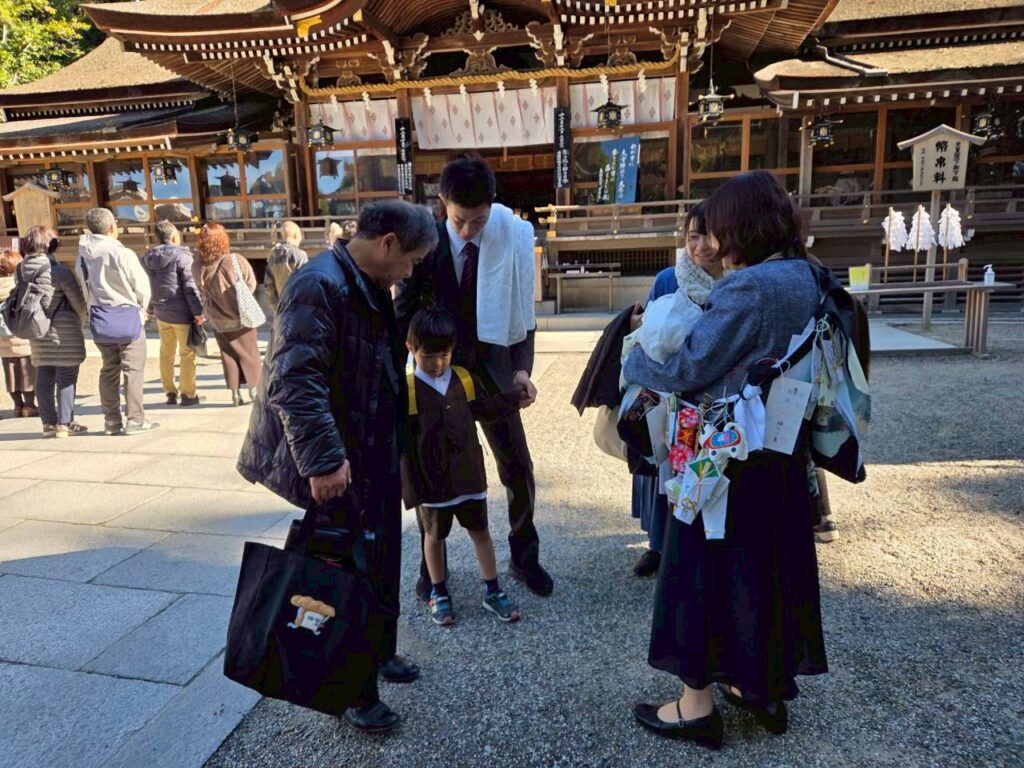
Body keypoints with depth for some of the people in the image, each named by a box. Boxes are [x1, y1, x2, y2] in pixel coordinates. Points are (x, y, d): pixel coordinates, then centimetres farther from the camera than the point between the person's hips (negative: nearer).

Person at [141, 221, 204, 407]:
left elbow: (146, 287, 13)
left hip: (161, 313, 6)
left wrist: (152, 310, 21)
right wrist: (198, 311, -13)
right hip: (182, 314, -6)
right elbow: (190, 287, -17)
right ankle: (188, 394, 7)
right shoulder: (182, 257, -13)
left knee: (166, 353, 14)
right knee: (187, 354, 3)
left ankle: (170, 392, 20)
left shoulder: (148, 259, 8)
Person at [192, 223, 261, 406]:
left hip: (218, 319, 2)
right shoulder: (236, 260, -19)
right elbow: (251, 283, -7)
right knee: (249, 352, 12)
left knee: (229, 354, 13)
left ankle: (235, 392, 13)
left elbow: (200, 292, 0)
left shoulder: (197, 266, -12)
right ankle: (254, 388, 15)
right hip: (241, 316, -2)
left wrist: (205, 310, 15)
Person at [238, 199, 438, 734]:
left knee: (382, 567, 22)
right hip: (340, 469, -10)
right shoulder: (319, 286, -21)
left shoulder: (372, 287, 11)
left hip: (378, 459, 10)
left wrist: (396, 446, 25)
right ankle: (355, 692, 25)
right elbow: (294, 382, -29)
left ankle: (379, 654, 44)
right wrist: (323, 458, -32)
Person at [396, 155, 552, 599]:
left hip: (492, 368, 1)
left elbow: (522, 313, -2)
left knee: (519, 470, 7)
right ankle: (432, 564, 32)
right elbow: (405, 313, -3)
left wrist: (522, 368, -12)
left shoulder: (511, 241, -10)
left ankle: (524, 558, 30)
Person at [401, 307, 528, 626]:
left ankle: (492, 591, 27)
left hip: (468, 475, 4)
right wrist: (410, 485, -13)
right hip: (431, 482, -4)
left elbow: (484, 410, 17)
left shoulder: (464, 379, 0)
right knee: (434, 536, 15)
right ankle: (438, 593, 33)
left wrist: (517, 396, 13)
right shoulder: (405, 390, -14)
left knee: (480, 531, 13)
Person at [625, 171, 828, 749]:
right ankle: (768, 687, 37)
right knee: (770, 562, 20)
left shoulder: (749, 288, -23)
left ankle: (698, 705, 21)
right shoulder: (808, 279, 5)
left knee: (706, 567, 6)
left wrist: (635, 362, -1)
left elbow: (687, 369, -19)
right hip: (783, 450, 9)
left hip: (727, 456, -9)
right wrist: (680, 328, 11)